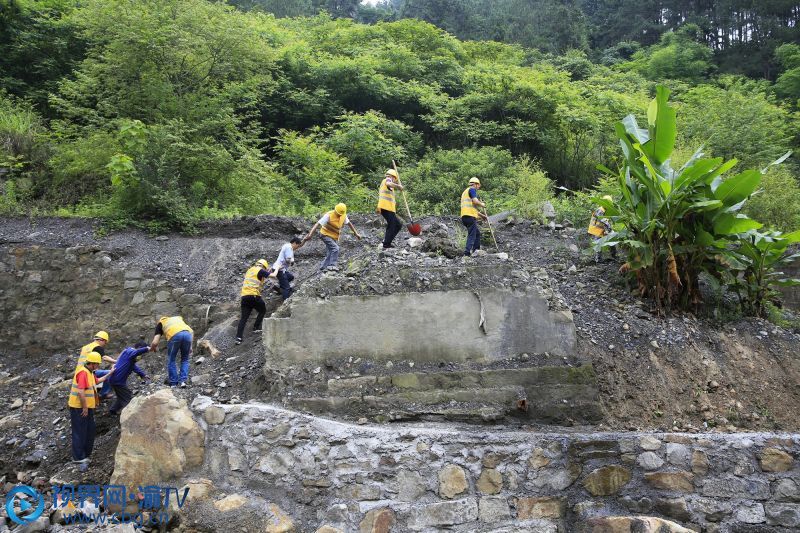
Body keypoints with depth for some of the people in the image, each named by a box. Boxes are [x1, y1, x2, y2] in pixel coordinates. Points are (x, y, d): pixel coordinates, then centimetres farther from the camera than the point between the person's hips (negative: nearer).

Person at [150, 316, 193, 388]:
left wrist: (152, 348, 40)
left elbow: (155, 343, 18)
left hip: (174, 335, -3)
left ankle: (173, 384, 18)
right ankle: (183, 381, 11)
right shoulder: (178, 318, 41)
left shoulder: (160, 323, 31)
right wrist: (190, 347, 30)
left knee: (171, 360, 17)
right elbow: (191, 331, 27)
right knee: (185, 360, 21)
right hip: (187, 333, 3)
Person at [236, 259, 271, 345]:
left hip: (244, 295, 6)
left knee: (243, 318, 5)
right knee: (262, 310, 18)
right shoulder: (260, 270, 0)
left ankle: (238, 337, -3)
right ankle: (256, 327, 13)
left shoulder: (249, 270, 22)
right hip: (254, 295, -6)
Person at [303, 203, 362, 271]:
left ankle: (322, 268, 23)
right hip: (326, 235, -7)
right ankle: (332, 266, -20)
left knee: (331, 254, 11)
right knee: (335, 249, -25)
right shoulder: (329, 215, -25)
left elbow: (349, 223, 9)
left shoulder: (343, 215, -7)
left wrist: (356, 233, 9)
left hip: (335, 237, 7)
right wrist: (310, 235, -36)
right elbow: (318, 224, -28)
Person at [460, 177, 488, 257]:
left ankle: (476, 251, 17)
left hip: (464, 216, 9)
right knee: (472, 235, -11)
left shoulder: (465, 191, 30)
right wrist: (482, 204, 5)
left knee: (477, 233, 18)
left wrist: (481, 215, 37)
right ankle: (467, 253, -18)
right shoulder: (472, 189, 1)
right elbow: (475, 201, -16)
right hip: (470, 216, -9)